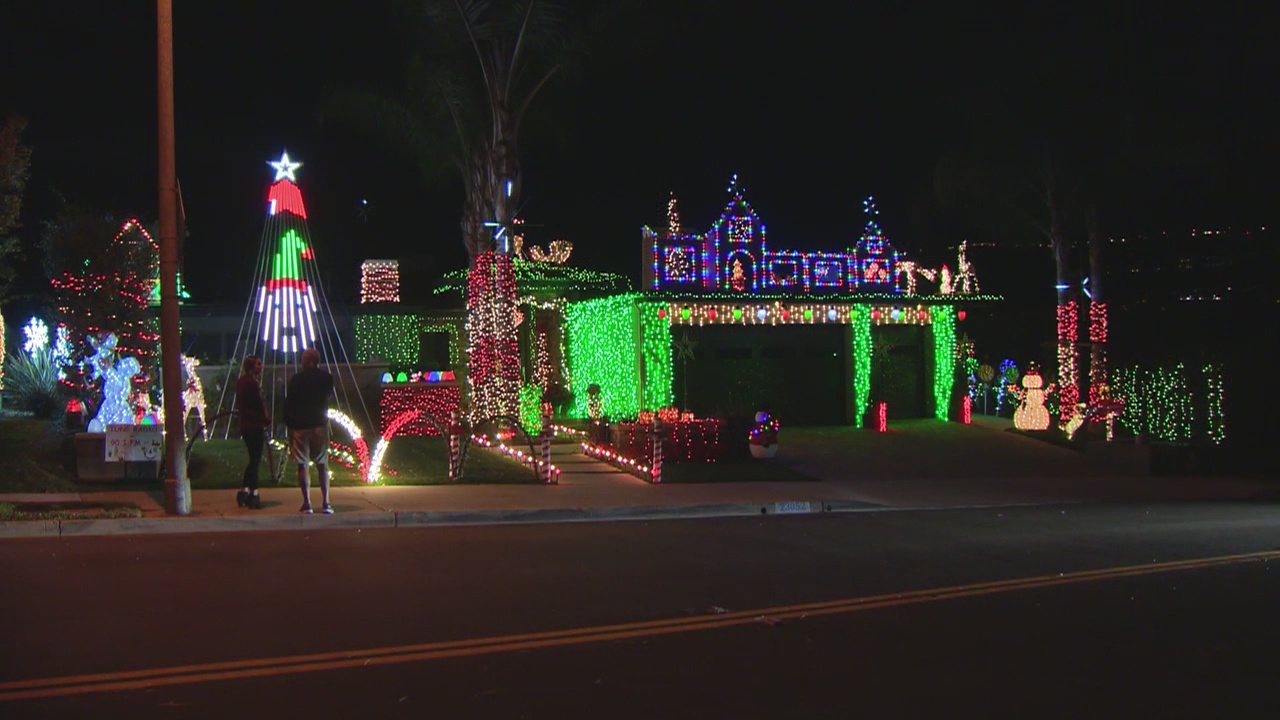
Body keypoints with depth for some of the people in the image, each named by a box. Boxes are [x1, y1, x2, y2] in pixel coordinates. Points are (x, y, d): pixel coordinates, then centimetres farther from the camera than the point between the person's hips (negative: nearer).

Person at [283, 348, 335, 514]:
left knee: (302, 465, 2)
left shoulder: (295, 380, -6)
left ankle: (307, 504, -2)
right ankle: (325, 503, 3)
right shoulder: (327, 378, 0)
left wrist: (289, 424, 3)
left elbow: (288, 404, -5)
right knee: (322, 464, 9)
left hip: (299, 425, -2)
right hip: (320, 424, 2)